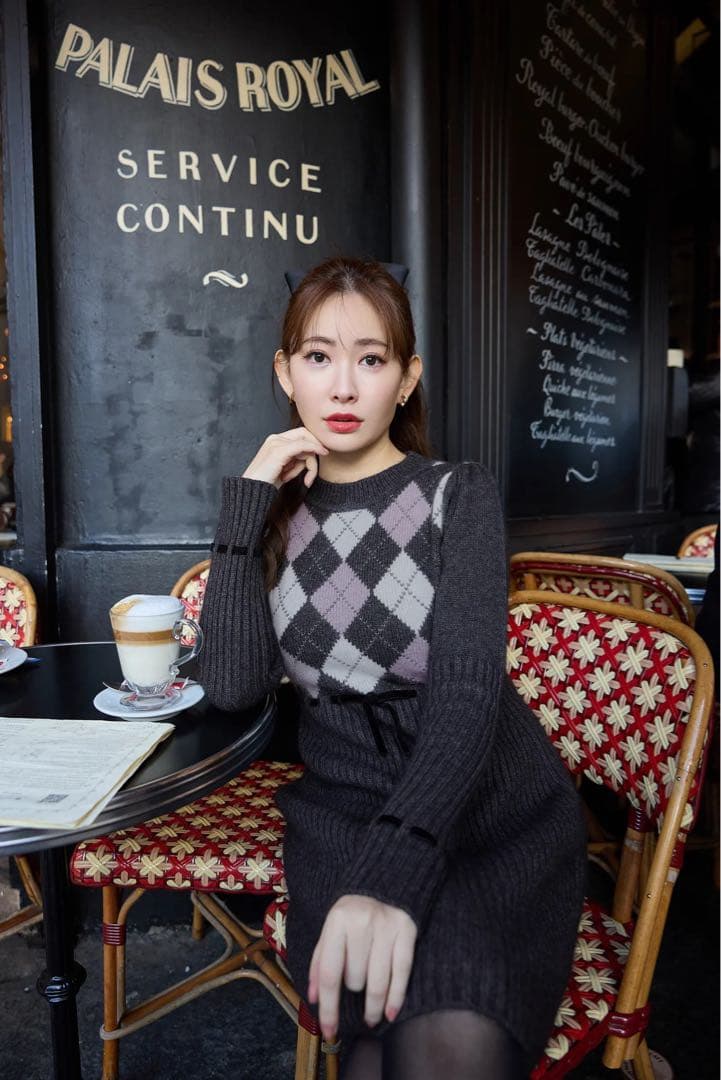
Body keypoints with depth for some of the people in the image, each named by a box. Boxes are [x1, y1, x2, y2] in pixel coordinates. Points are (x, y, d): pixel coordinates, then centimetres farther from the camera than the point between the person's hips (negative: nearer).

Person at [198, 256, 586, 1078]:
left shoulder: (459, 495, -3)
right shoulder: (279, 513, 5)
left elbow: (469, 686, -16)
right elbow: (232, 686, -7)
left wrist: (394, 868, -31)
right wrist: (247, 507, -11)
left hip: (494, 809, -1)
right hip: (344, 809, 2)